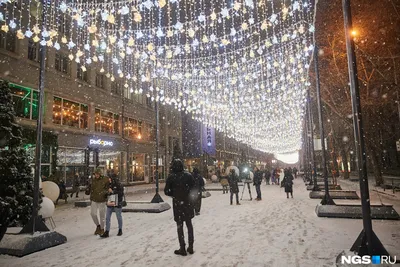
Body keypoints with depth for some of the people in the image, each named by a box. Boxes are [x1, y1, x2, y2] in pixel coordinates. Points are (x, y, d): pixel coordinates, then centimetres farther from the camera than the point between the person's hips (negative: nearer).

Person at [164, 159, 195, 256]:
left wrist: (174, 194, 9)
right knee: (189, 224, 16)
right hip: (187, 202, 2)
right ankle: (190, 247, 21)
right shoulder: (188, 175, -5)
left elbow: (166, 191, -8)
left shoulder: (171, 177, -10)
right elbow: (193, 187, -4)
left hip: (177, 203, -2)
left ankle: (182, 248, 12)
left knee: (180, 226, 8)